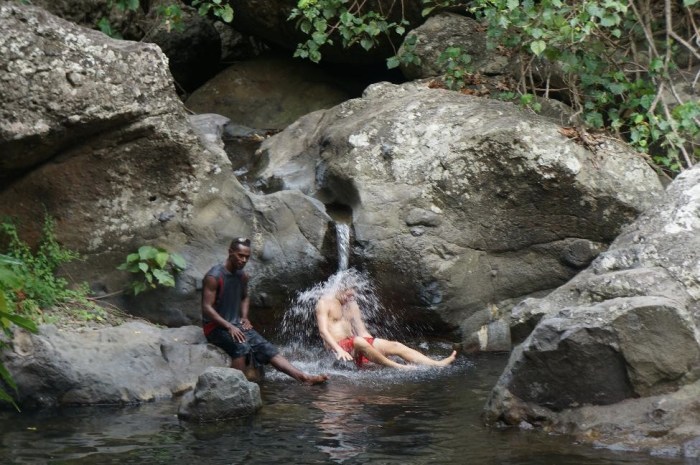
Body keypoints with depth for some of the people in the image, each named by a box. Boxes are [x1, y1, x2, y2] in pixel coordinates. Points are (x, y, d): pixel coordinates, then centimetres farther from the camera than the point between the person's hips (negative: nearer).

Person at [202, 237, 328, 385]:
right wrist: (229, 326, -25)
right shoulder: (214, 277, -16)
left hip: (237, 325, 7)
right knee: (242, 347, -35)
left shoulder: (242, 276, 7)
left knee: (266, 348, -10)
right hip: (216, 327, -7)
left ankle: (303, 376, -21)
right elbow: (207, 307, -19)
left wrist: (244, 317, 7)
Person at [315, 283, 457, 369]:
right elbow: (323, 331, -17)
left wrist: (374, 345, 5)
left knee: (395, 346, -10)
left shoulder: (351, 305, 18)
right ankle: (397, 367, -43)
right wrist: (338, 350, -29)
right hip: (339, 345, -8)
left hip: (354, 345, 8)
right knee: (359, 341, -43)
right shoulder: (325, 303, -5)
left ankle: (438, 364, -22)